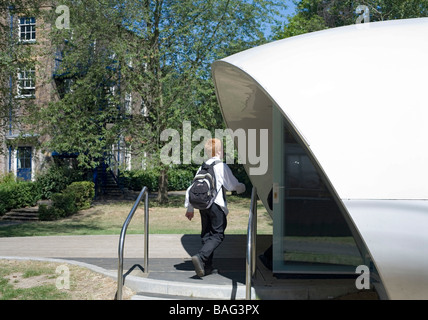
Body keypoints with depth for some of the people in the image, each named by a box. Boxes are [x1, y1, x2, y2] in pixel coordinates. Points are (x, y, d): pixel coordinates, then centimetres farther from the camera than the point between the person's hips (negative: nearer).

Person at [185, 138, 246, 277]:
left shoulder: (203, 166, 13)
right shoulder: (221, 166, -6)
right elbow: (233, 185, -4)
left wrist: (190, 208, 20)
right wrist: (242, 187, 19)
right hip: (216, 204, -6)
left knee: (206, 234, 12)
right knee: (217, 235, -3)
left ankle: (207, 266, 14)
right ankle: (200, 257, -22)